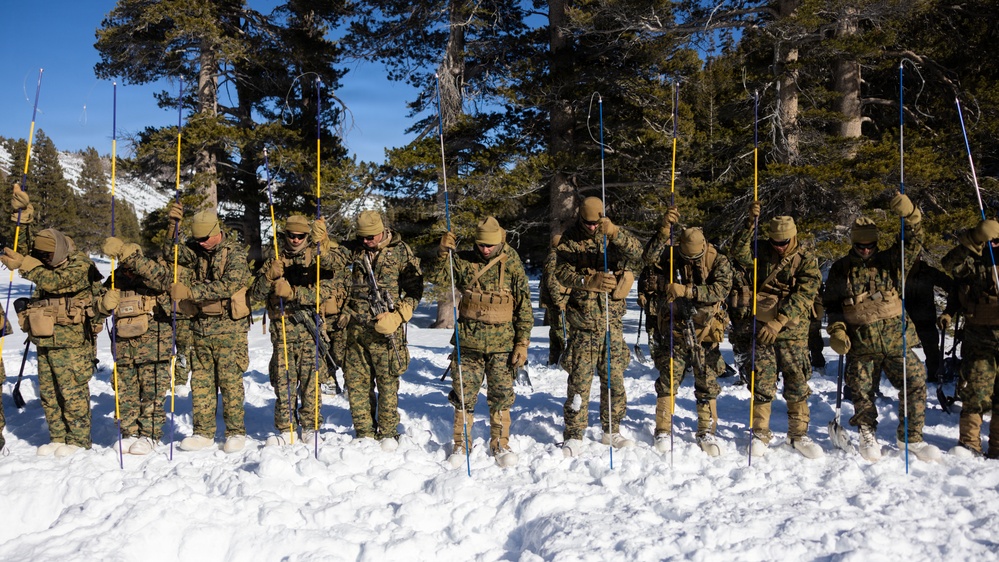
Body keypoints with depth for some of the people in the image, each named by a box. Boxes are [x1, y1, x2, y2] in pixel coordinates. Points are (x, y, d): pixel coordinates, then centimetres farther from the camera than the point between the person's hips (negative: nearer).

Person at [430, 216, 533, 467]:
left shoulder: (512, 265, -2)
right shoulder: (464, 260, 3)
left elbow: (524, 308, 0)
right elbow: (437, 277, 2)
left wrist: (522, 344, -3)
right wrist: (444, 252, -13)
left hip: (501, 342, -1)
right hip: (468, 340, 1)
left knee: (501, 395, 4)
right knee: (464, 394, 5)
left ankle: (500, 444, 21)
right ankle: (461, 444, 20)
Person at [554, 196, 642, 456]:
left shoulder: (614, 237, 4)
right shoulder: (569, 240, 1)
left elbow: (635, 251, -16)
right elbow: (562, 272, -11)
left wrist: (614, 232, -34)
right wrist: (590, 281, -28)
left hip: (611, 318, 2)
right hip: (582, 319, -2)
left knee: (614, 376, 9)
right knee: (580, 378, -2)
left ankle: (611, 430, 24)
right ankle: (574, 436, 6)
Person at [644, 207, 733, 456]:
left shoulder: (718, 261, -5)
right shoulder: (671, 257, -3)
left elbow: (722, 288, -19)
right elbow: (649, 257, -22)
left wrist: (687, 291, -25)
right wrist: (665, 230, -32)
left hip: (705, 332, 0)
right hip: (674, 330, 0)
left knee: (707, 384, 7)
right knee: (668, 381, 2)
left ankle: (706, 433, 20)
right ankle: (663, 431, 13)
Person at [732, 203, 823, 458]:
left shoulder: (806, 260, -4)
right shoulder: (761, 251, 3)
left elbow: (802, 297, -13)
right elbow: (739, 253, -17)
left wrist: (778, 323, -21)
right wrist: (751, 223, -24)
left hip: (792, 331, -1)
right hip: (761, 326, 1)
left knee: (797, 383, 4)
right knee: (762, 382, 1)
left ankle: (798, 435, 17)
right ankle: (760, 433, 13)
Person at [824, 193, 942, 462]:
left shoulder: (890, 262, 6)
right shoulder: (840, 270, 5)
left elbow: (913, 242, -8)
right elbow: (832, 305, 9)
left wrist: (909, 215, -26)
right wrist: (836, 331, -4)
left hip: (896, 340, 1)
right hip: (860, 345, -1)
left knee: (916, 384, -6)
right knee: (862, 392, 4)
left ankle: (910, 437, 10)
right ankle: (868, 435, 29)